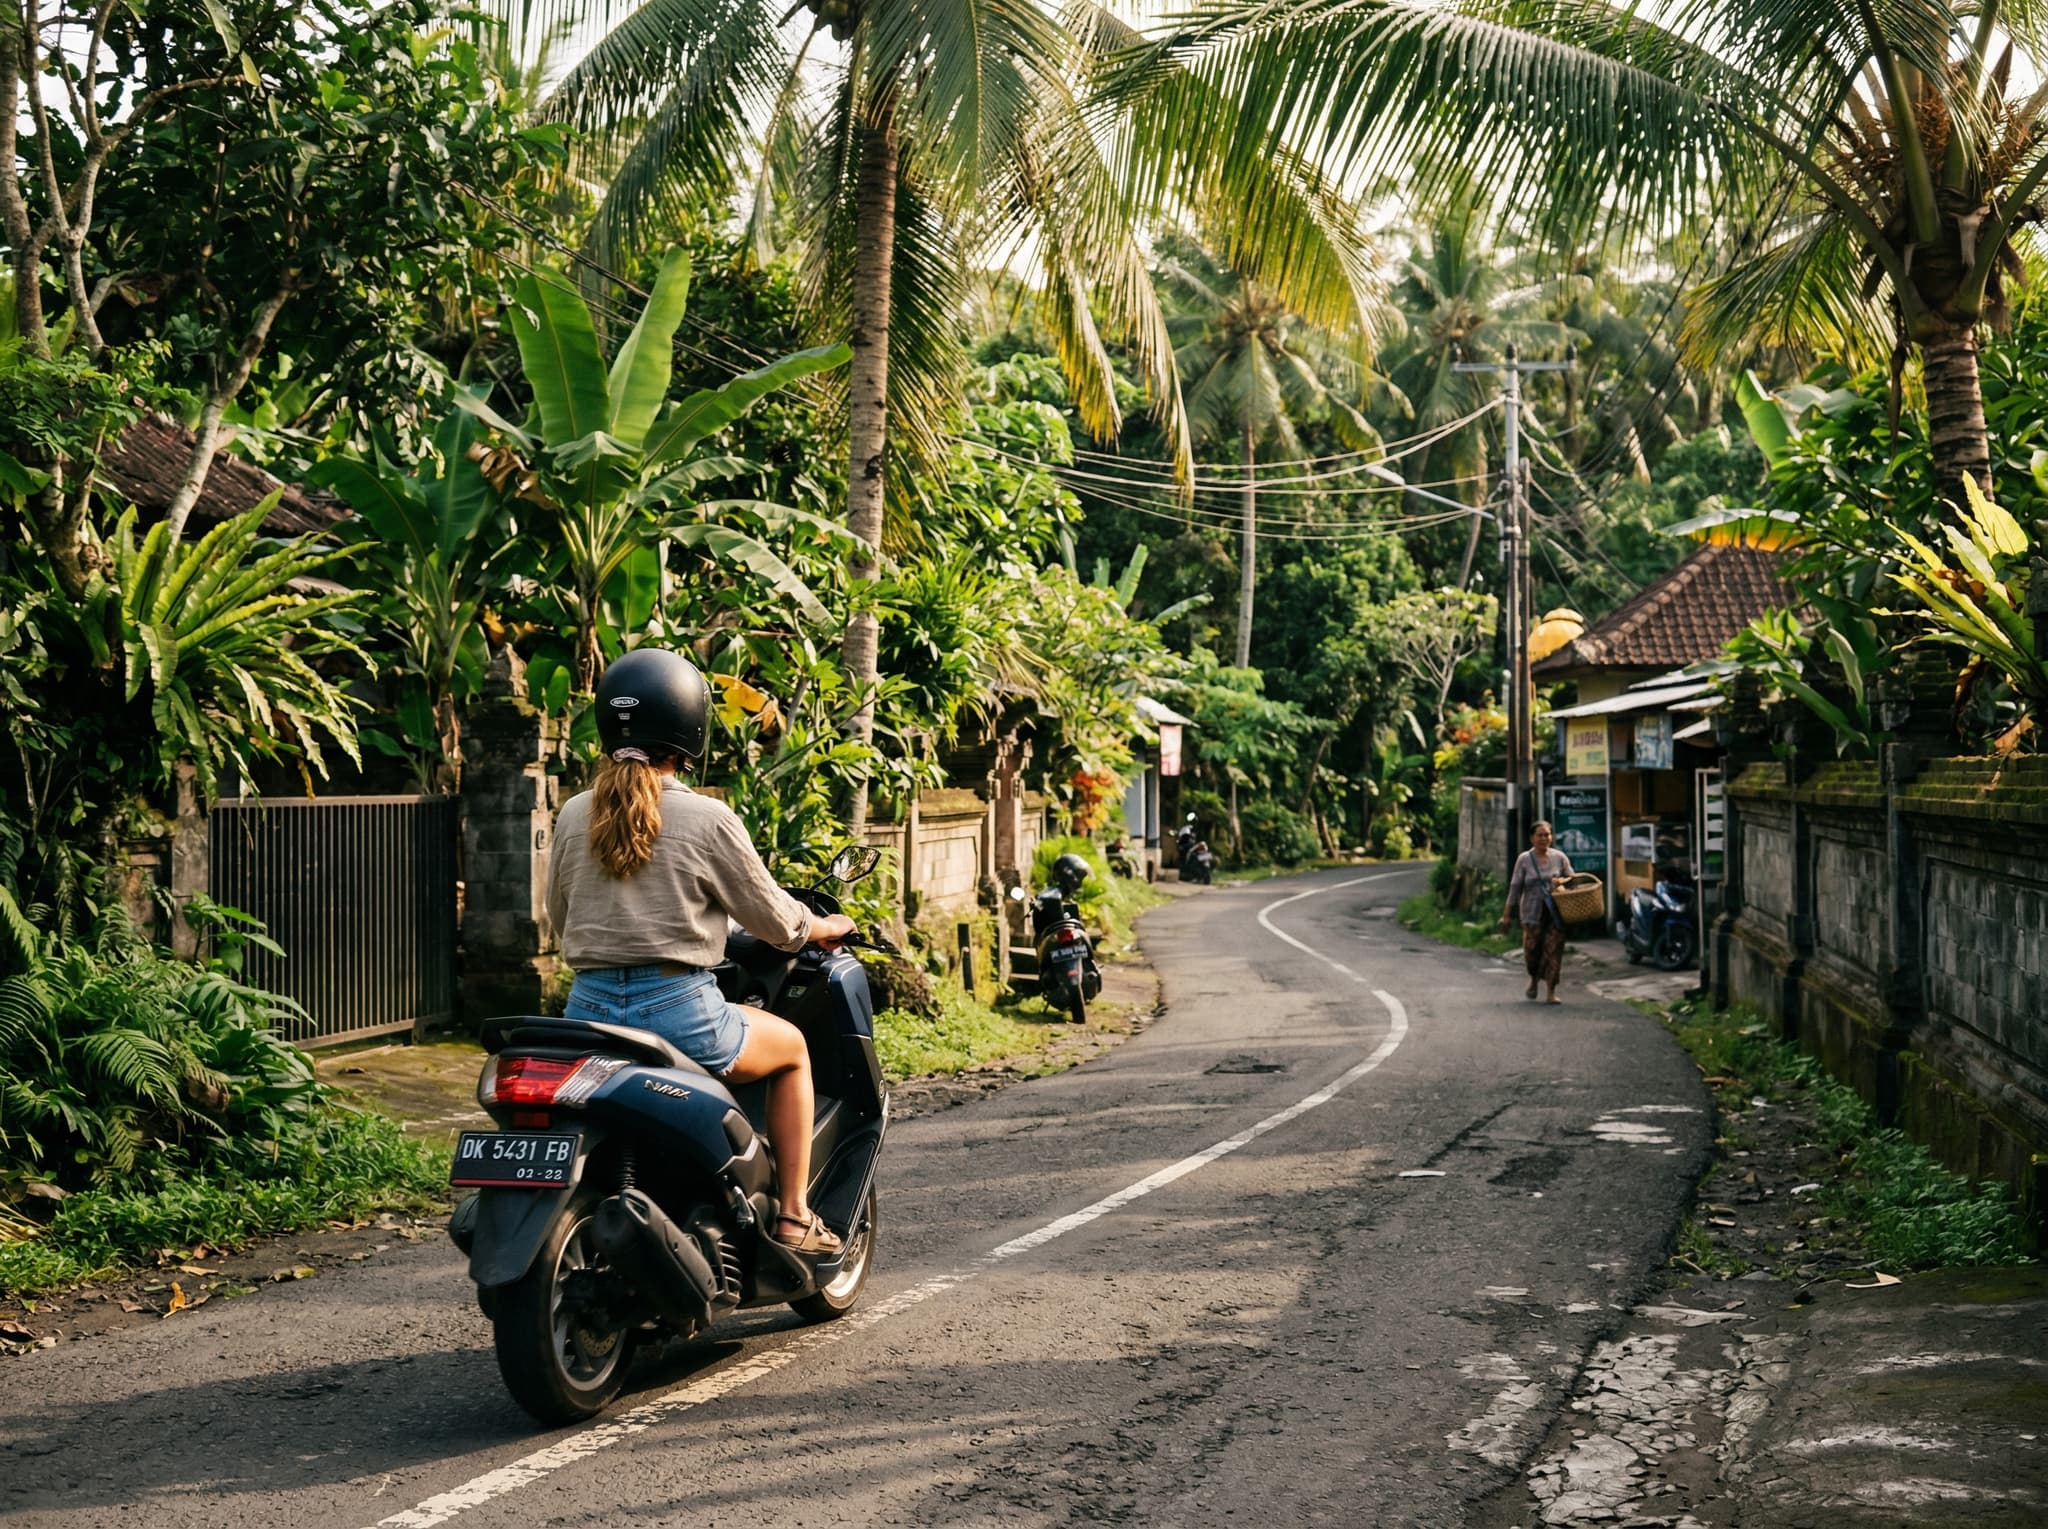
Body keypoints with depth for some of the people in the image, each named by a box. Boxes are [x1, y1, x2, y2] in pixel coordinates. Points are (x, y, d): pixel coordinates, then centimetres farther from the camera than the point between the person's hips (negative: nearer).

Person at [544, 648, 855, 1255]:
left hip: (589, 1007, 5)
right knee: (791, 1047, 22)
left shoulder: (574, 816, 4)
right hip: (677, 1011, -5)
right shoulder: (707, 819, -10)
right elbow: (772, 919, -1)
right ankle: (793, 1218, 19)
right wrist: (825, 927, 20)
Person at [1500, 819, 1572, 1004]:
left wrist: (1562, 882, -13)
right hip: (1532, 911, -1)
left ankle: (1551, 992, 0)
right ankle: (1533, 979, 29)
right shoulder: (1524, 859, 2)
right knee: (1532, 948, -3)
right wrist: (1508, 914, 1)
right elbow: (1515, 887, 2)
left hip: (1556, 912, 1)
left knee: (1554, 949, -6)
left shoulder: (1559, 857, 6)